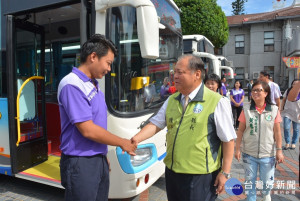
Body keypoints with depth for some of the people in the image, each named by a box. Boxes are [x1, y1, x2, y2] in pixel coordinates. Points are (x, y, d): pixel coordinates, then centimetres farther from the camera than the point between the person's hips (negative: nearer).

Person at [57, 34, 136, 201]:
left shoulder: (94, 85, 9)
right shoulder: (72, 85, -19)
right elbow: (88, 130, -23)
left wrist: (104, 156, 17)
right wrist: (122, 143, -12)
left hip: (99, 160, 8)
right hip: (80, 163, -8)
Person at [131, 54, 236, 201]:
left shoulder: (217, 102, -12)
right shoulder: (172, 100, 7)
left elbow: (228, 140, -10)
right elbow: (155, 124, 5)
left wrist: (225, 172, -9)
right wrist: (135, 139, -10)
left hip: (200, 175, -5)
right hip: (172, 171, 6)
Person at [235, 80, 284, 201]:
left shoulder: (274, 110, -4)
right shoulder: (246, 110, -4)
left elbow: (277, 132, -1)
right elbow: (240, 131, 0)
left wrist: (279, 150, -2)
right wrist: (237, 148, -1)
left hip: (268, 154, 0)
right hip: (248, 153, 0)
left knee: (267, 182, 14)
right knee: (249, 181, 13)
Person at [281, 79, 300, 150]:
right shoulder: (288, 91, 0)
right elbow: (284, 99, 10)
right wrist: (282, 108, 7)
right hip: (287, 112, 2)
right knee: (286, 128, -5)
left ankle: (293, 143, 27)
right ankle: (287, 143, 9)